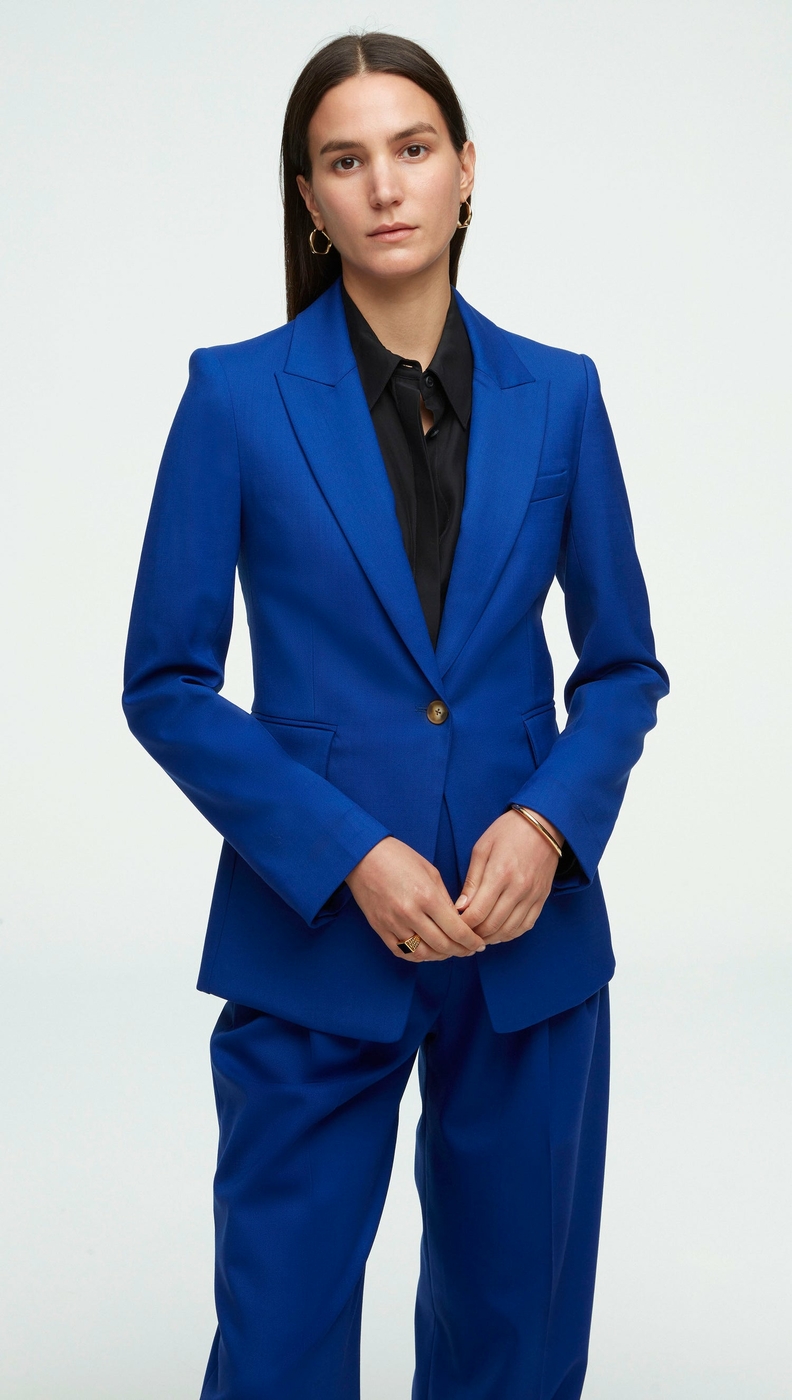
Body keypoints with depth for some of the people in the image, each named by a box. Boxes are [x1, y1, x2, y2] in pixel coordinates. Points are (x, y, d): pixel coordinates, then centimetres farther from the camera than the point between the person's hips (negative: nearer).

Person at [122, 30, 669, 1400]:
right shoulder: (238, 393, -4)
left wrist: (549, 821, -10)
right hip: (314, 935, -2)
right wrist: (348, 856, -14)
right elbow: (167, 683, -3)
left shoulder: (556, 394, 3)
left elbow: (623, 663, 9)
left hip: (529, 932, 2)